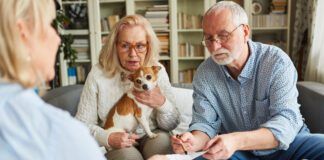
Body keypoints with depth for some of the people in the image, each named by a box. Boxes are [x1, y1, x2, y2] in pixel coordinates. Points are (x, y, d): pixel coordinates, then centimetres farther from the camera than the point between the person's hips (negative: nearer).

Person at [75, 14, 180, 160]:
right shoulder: (98, 73, -10)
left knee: (162, 140, -29)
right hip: (115, 147, -1)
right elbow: (83, 124, -5)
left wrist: (162, 104, -23)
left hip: (152, 138, 2)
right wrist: (107, 138, -24)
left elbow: (172, 124, -2)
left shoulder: (157, 71, -5)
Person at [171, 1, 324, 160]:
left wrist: (236, 141, -44)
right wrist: (194, 141, -32)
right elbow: (204, 123, -8)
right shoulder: (204, 74, -8)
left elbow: (286, 123, -27)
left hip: (286, 143, 0)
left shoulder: (277, 61, -19)